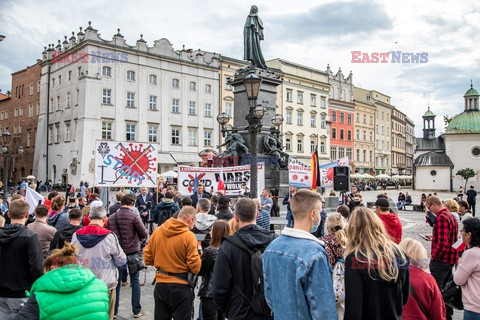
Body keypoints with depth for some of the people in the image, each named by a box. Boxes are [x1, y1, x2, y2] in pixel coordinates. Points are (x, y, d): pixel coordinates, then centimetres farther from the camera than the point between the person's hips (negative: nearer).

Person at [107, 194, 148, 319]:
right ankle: (137, 310, 14)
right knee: (135, 281, 9)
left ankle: (113, 310, 21)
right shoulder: (134, 217, -15)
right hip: (133, 251, -3)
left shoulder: (112, 217, -3)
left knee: (116, 281, 14)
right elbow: (144, 234, -13)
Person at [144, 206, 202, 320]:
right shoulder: (189, 236, -15)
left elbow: (147, 260, 4)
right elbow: (195, 268, -16)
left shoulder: (157, 231, -2)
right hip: (181, 286, -4)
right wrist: (197, 255, 3)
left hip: (160, 284, 5)